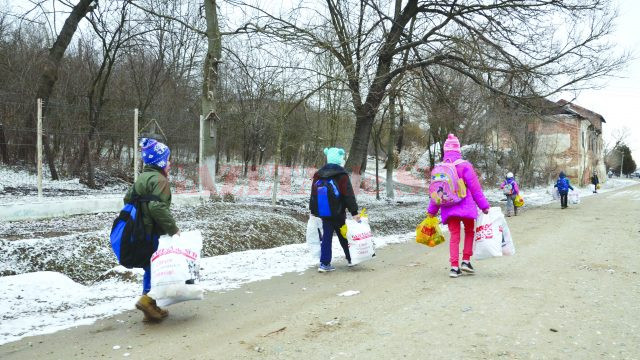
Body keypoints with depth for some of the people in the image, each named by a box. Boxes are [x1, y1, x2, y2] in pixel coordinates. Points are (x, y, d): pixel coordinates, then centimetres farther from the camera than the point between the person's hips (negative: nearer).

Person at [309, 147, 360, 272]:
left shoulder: (318, 175, 5)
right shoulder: (342, 176, -12)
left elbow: (313, 194, 10)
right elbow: (349, 195, -15)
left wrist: (313, 211, 18)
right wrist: (354, 212, -13)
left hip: (324, 214, 4)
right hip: (338, 214, -4)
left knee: (326, 237, 7)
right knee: (344, 236, 12)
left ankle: (324, 263, 2)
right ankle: (350, 259, 27)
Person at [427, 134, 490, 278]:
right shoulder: (464, 165, -9)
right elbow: (475, 188, -8)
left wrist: (432, 211, 16)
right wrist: (484, 205, -1)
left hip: (448, 208, 3)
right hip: (466, 207, -3)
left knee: (454, 236, 9)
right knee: (469, 231, 17)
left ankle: (454, 267, 4)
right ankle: (466, 261, 13)